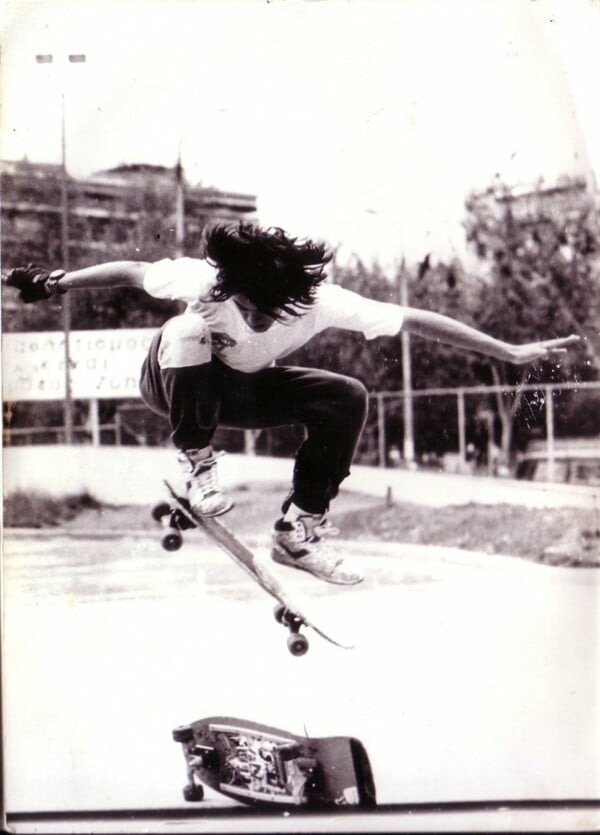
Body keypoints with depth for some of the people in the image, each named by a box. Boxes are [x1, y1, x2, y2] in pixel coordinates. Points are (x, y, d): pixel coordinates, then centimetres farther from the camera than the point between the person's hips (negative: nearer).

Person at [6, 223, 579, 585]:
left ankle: (300, 530, -8)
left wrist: (510, 352, -31)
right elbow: (132, 273, -20)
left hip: (243, 388, 3)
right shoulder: (207, 282, -35)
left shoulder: (321, 301, -30)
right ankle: (195, 461, -15)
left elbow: (411, 320, -30)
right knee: (188, 332, -39)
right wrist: (55, 284, -20)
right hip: (176, 384, -3)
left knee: (347, 398, -20)